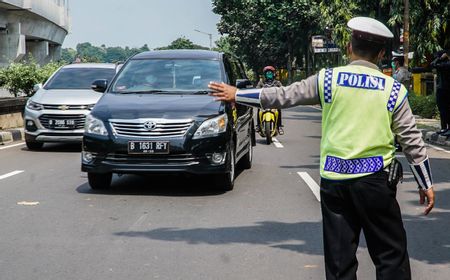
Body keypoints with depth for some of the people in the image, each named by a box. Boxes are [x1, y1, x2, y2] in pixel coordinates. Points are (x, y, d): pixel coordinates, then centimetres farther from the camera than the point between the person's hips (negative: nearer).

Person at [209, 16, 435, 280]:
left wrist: (237, 94, 15)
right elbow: (412, 141, 0)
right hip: (375, 179, -2)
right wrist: (426, 184, 9)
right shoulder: (394, 90, -1)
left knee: (339, 258, 9)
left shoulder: (328, 79, -1)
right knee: (391, 253, 6)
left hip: (333, 179, 2)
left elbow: (282, 95, 4)